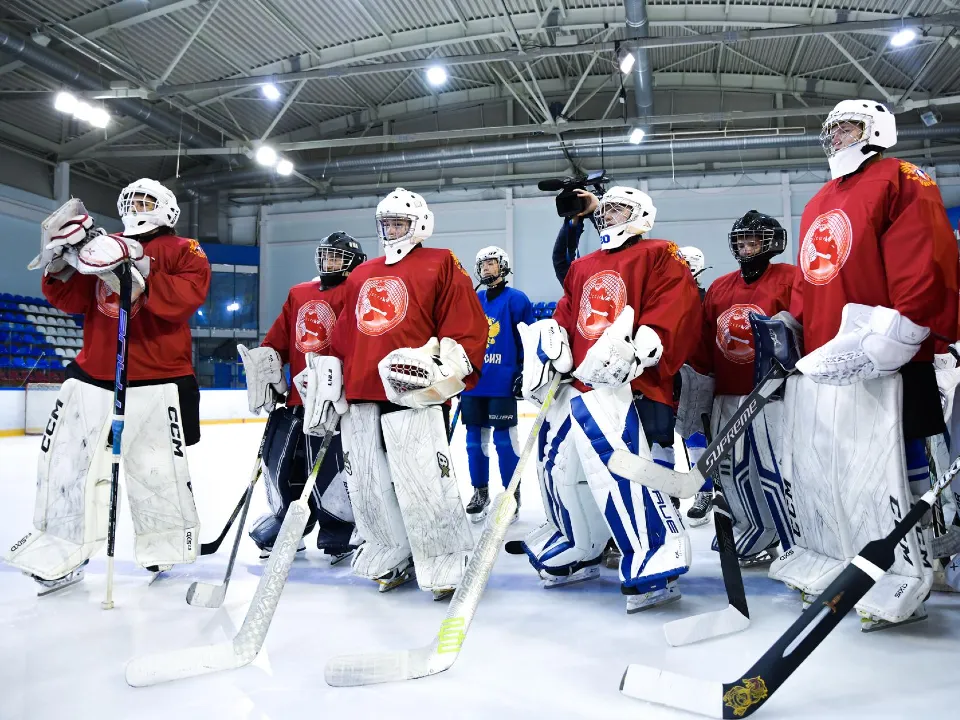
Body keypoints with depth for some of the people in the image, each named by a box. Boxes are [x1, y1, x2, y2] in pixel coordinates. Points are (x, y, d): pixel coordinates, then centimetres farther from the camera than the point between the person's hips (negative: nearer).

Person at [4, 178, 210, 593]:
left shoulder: (183, 252, 2)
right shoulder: (102, 247, 16)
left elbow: (187, 296, -16)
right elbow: (72, 301, 9)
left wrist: (142, 278, -26)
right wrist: (61, 264, -8)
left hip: (157, 380, -5)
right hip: (92, 374, 5)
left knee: (156, 470, 1)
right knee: (67, 461, 7)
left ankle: (168, 544, 24)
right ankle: (60, 554, 21)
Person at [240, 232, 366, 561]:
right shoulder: (298, 294, 19)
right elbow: (278, 339, 21)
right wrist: (263, 364, 10)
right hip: (295, 399, 7)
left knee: (331, 474, -7)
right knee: (281, 467, 12)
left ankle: (339, 536, 11)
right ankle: (283, 529, 30)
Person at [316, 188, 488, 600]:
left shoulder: (441, 265, 4)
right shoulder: (361, 275, 23)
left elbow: (468, 326, -4)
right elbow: (343, 334, 25)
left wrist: (446, 368, -15)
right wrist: (330, 379, 18)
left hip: (413, 393, -7)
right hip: (360, 395, 7)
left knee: (424, 482, -10)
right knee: (366, 485, 10)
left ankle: (447, 565, 6)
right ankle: (392, 557, 26)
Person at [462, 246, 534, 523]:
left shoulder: (516, 300, -3)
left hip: (502, 383, -5)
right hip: (472, 383, 5)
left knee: (504, 439, -1)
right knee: (475, 438, 10)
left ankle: (512, 494, 11)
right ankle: (480, 492, 22)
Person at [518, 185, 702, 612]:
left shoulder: (660, 257, 3)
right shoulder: (582, 268, 25)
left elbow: (675, 311, -11)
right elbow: (564, 318, 23)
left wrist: (636, 352, -25)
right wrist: (548, 351, 3)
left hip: (628, 385, -8)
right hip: (576, 385, 8)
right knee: (560, 468, 11)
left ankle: (653, 569, -15)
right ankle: (575, 555, 30)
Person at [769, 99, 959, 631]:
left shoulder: (901, 182, -2)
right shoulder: (816, 205, 23)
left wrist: (890, 338, -20)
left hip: (877, 361, -8)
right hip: (817, 362, 8)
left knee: (889, 468, -4)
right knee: (812, 467, 12)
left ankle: (905, 578, 10)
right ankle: (824, 561, 25)